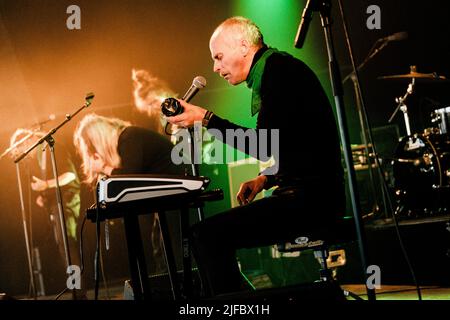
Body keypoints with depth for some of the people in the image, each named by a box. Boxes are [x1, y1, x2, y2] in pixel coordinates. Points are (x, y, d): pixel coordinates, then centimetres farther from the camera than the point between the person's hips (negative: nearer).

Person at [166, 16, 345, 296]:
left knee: (206, 235, -18)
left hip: (309, 198, -11)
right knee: (215, 232, 16)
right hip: (309, 197, 11)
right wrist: (267, 178, 12)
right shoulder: (274, 70, 20)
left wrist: (206, 119, -13)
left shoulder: (278, 68, -10)